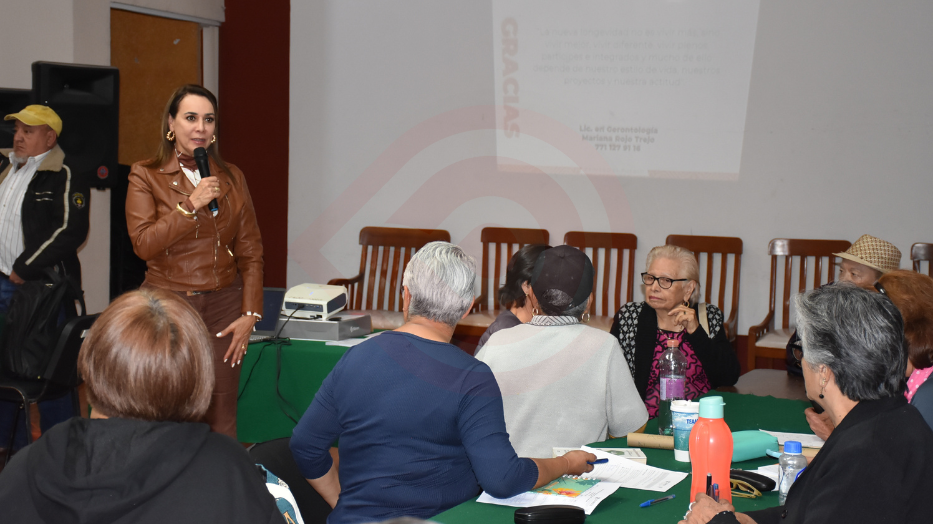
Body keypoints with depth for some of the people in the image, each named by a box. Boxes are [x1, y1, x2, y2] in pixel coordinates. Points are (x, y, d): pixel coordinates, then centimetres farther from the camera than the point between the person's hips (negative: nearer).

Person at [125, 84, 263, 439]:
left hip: (223, 307, 2)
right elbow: (144, 243, -10)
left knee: (220, 420, 0)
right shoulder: (146, 176, 2)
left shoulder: (231, 177, 10)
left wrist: (250, 314, 3)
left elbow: (250, 251, 10)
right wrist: (191, 205, -17)